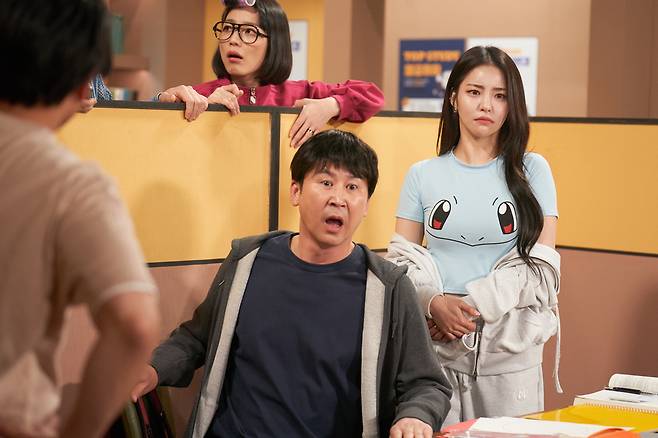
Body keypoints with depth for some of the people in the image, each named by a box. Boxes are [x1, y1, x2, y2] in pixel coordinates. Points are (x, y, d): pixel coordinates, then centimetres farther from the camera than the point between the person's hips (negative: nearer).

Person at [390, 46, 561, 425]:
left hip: (511, 353, 0)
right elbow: (401, 259, 6)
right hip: (435, 349, 1)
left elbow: (541, 263, -2)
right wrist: (434, 303, -14)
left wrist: (470, 306, -12)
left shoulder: (531, 170, 4)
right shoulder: (423, 175, 8)